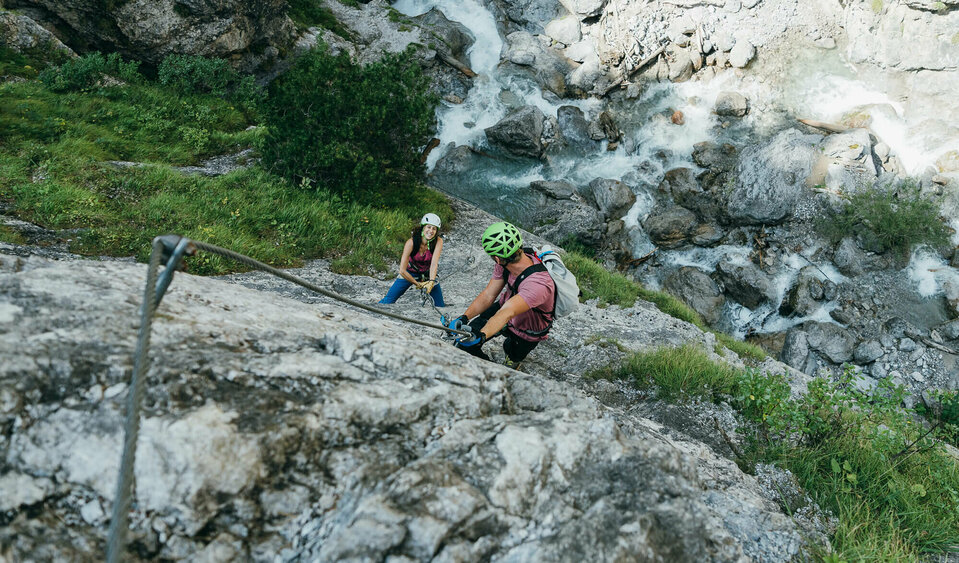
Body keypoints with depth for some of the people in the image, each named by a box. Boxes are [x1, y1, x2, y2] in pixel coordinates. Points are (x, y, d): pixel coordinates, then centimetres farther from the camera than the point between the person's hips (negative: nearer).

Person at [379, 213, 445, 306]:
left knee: (440, 306, -9)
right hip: (409, 273, -1)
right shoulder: (412, 242, -29)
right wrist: (417, 284, -22)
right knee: (388, 301, -6)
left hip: (427, 274, 1)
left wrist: (431, 281, -47)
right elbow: (402, 270, -28)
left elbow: (434, 264, -33)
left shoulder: (438, 241, -24)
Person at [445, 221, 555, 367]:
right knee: (463, 345, -5)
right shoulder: (505, 264, -20)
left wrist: (481, 335, -67)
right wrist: (464, 318, -33)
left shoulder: (538, 284, -42)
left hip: (526, 332, -5)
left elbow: (507, 313, -53)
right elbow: (488, 295, -19)